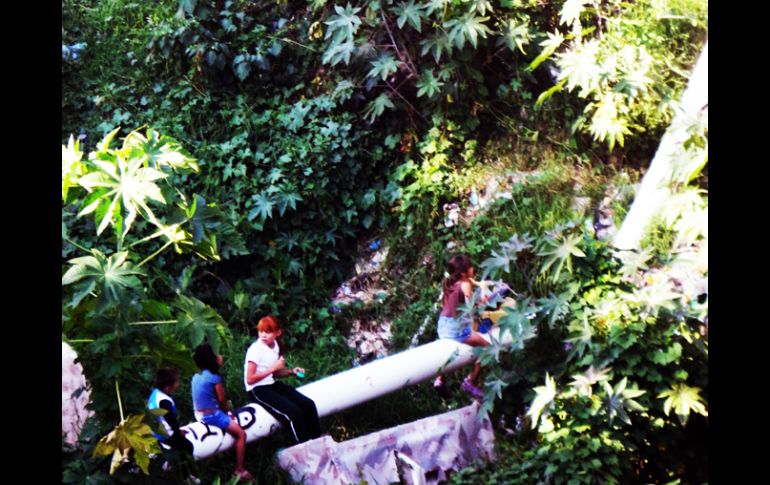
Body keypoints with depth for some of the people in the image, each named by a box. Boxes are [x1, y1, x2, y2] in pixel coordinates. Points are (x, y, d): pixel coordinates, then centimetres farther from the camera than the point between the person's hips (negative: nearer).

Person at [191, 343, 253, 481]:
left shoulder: (196, 375, 5)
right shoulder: (214, 377, -18)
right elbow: (222, 400, -8)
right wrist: (227, 412, 6)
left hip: (199, 414, 9)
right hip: (211, 415, -9)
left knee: (229, 420, 30)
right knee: (241, 434, -3)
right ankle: (239, 470, -2)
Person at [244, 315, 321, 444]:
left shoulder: (275, 346, 5)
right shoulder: (255, 349, -17)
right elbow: (250, 379, -21)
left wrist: (291, 371, -1)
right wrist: (273, 368, -22)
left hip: (272, 385, 8)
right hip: (257, 390, -8)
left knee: (308, 405, -6)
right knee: (293, 412, -24)